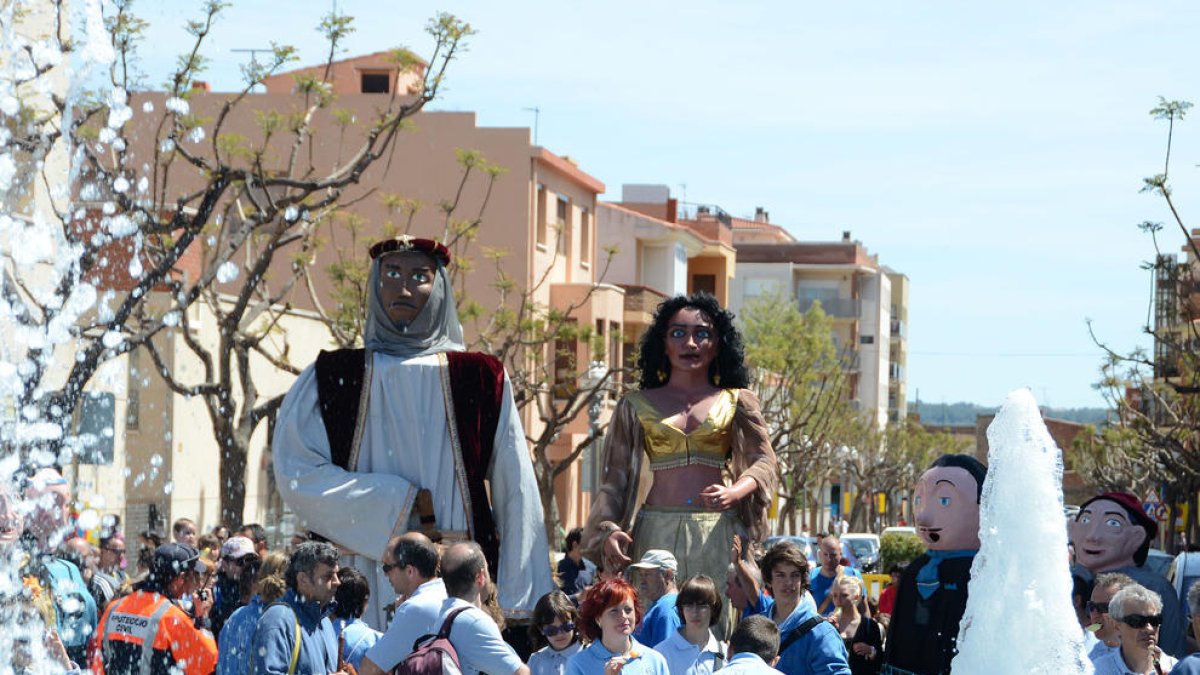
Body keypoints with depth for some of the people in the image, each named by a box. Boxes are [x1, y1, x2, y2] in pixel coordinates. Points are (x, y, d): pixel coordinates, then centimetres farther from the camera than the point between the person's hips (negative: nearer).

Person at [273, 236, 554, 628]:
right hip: (370, 576, 0)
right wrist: (399, 503, -9)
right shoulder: (334, 377, 9)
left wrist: (526, 608, 0)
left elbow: (516, 492, 6)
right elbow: (297, 473, -2)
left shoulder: (481, 379, 9)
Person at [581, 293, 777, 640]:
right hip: (657, 531, 0)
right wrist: (607, 529, -7)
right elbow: (615, 477, 10)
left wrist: (735, 493, -17)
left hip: (716, 534, 0)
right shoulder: (637, 405, 13)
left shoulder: (736, 403, 12)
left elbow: (764, 461, 4)